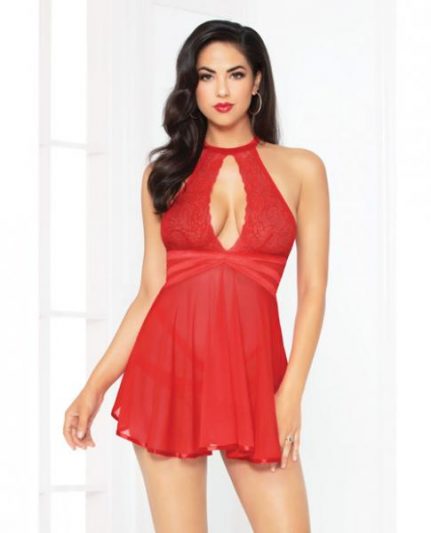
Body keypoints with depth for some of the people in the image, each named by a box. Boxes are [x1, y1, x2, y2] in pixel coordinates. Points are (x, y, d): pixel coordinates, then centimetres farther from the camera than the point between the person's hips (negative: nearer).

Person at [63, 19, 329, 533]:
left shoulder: (300, 170, 5)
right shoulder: (164, 174, 9)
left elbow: (313, 290, 2)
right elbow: (150, 291, 10)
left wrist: (291, 393, -9)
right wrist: (94, 387, 3)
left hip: (253, 369, -1)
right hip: (169, 365, 1)